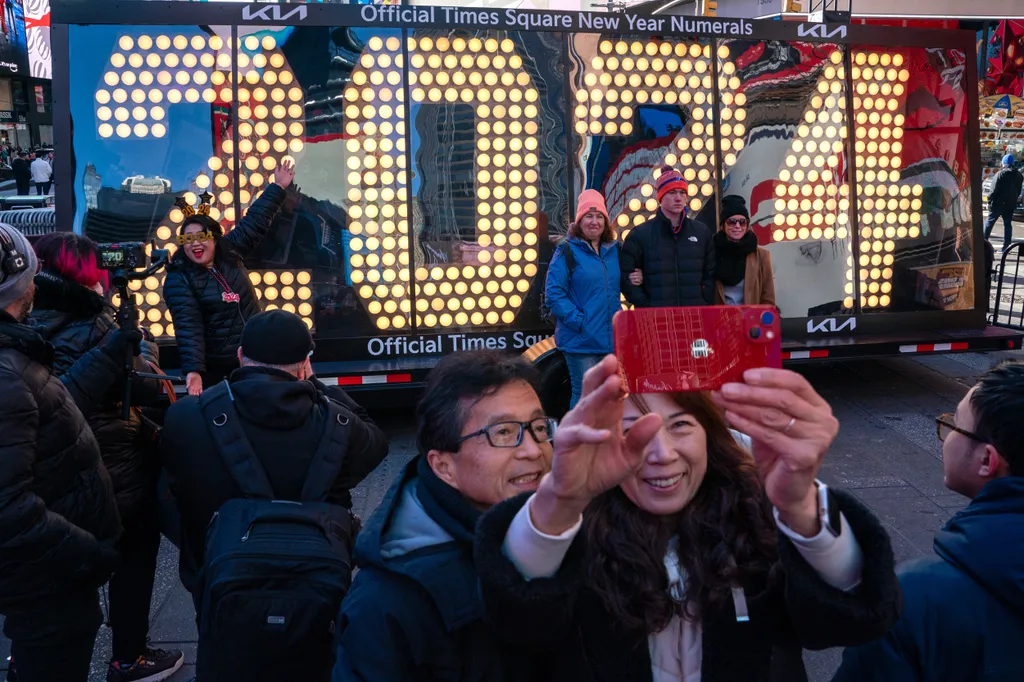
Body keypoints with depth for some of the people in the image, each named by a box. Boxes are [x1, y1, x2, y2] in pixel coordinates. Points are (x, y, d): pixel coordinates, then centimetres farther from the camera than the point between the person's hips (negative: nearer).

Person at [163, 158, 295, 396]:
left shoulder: (230, 252, 2)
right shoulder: (178, 280, -13)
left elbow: (255, 221, 10)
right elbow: (188, 328, -23)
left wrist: (278, 187, 11)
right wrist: (193, 370, -33)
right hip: (215, 368, -5)